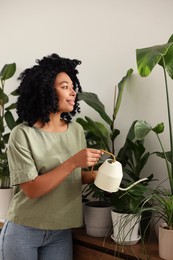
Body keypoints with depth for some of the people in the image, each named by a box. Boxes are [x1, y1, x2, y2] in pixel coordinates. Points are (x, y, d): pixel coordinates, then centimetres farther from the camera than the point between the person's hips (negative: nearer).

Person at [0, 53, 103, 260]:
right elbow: (31, 189, -20)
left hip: (61, 233, 4)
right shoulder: (22, 134, -15)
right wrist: (72, 162, -27)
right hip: (23, 231, -4)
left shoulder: (77, 130, 0)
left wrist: (94, 175, -10)